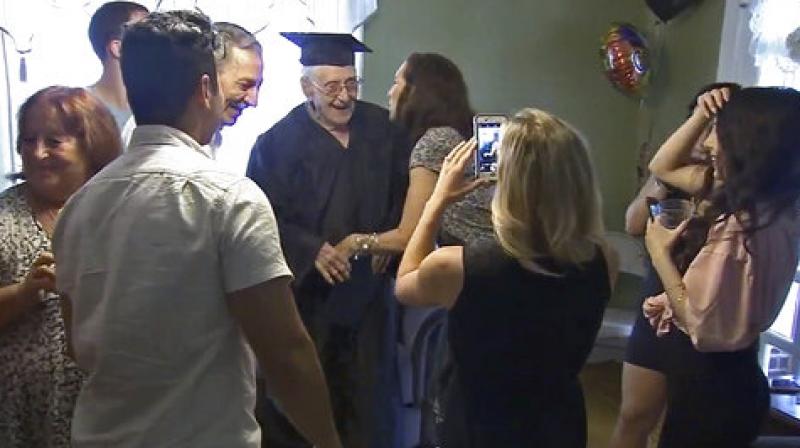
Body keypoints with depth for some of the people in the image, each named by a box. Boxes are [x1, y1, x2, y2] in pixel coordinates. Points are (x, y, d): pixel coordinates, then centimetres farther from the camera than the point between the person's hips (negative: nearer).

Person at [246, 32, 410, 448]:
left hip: (368, 290, 3)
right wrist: (313, 250, -23)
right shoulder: (278, 142, -8)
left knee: (369, 396, 11)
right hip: (306, 292, -3)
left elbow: (404, 197, 9)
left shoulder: (383, 129, 3)